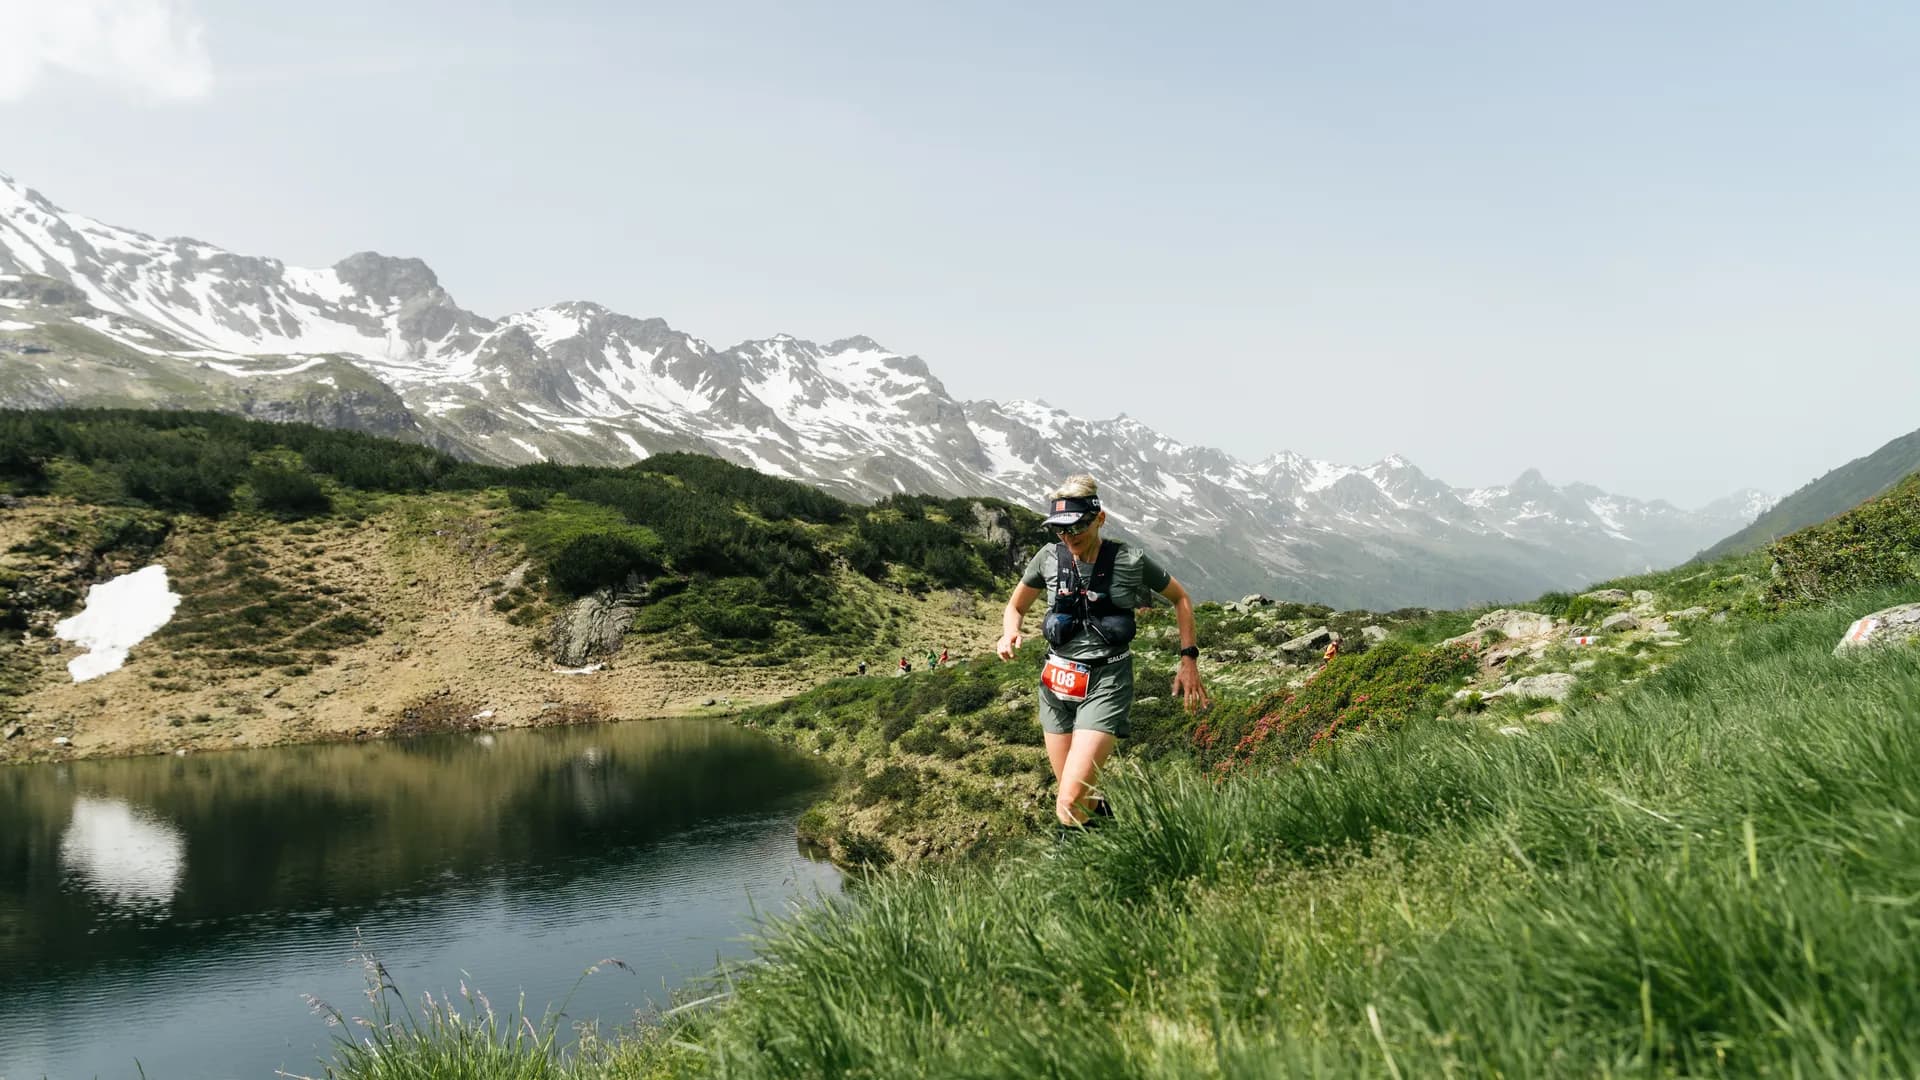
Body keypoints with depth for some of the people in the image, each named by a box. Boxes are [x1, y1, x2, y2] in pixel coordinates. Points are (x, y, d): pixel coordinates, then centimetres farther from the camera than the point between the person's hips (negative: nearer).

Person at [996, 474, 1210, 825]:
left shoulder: (1130, 561, -9)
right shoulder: (1049, 558, -2)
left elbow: (1181, 599, 8)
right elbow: (1015, 606, 13)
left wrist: (1189, 660, 1)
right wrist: (1009, 634, -9)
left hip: (1106, 683, -4)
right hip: (1058, 684, 4)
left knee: (1070, 803, -19)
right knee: (1077, 796, 13)